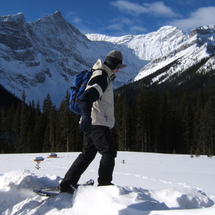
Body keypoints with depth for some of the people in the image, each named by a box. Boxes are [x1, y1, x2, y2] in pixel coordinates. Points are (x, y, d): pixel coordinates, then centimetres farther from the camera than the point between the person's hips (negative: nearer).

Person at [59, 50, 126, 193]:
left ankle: (67, 184, 14)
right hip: (98, 122, -11)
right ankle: (104, 184, -3)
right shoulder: (102, 78, -11)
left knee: (88, 154, 12)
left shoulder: (102, 77, 23)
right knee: (109, 152, -7)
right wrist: (86, 115, -44)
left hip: (91, 123, 11)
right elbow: (88, 96, -28)